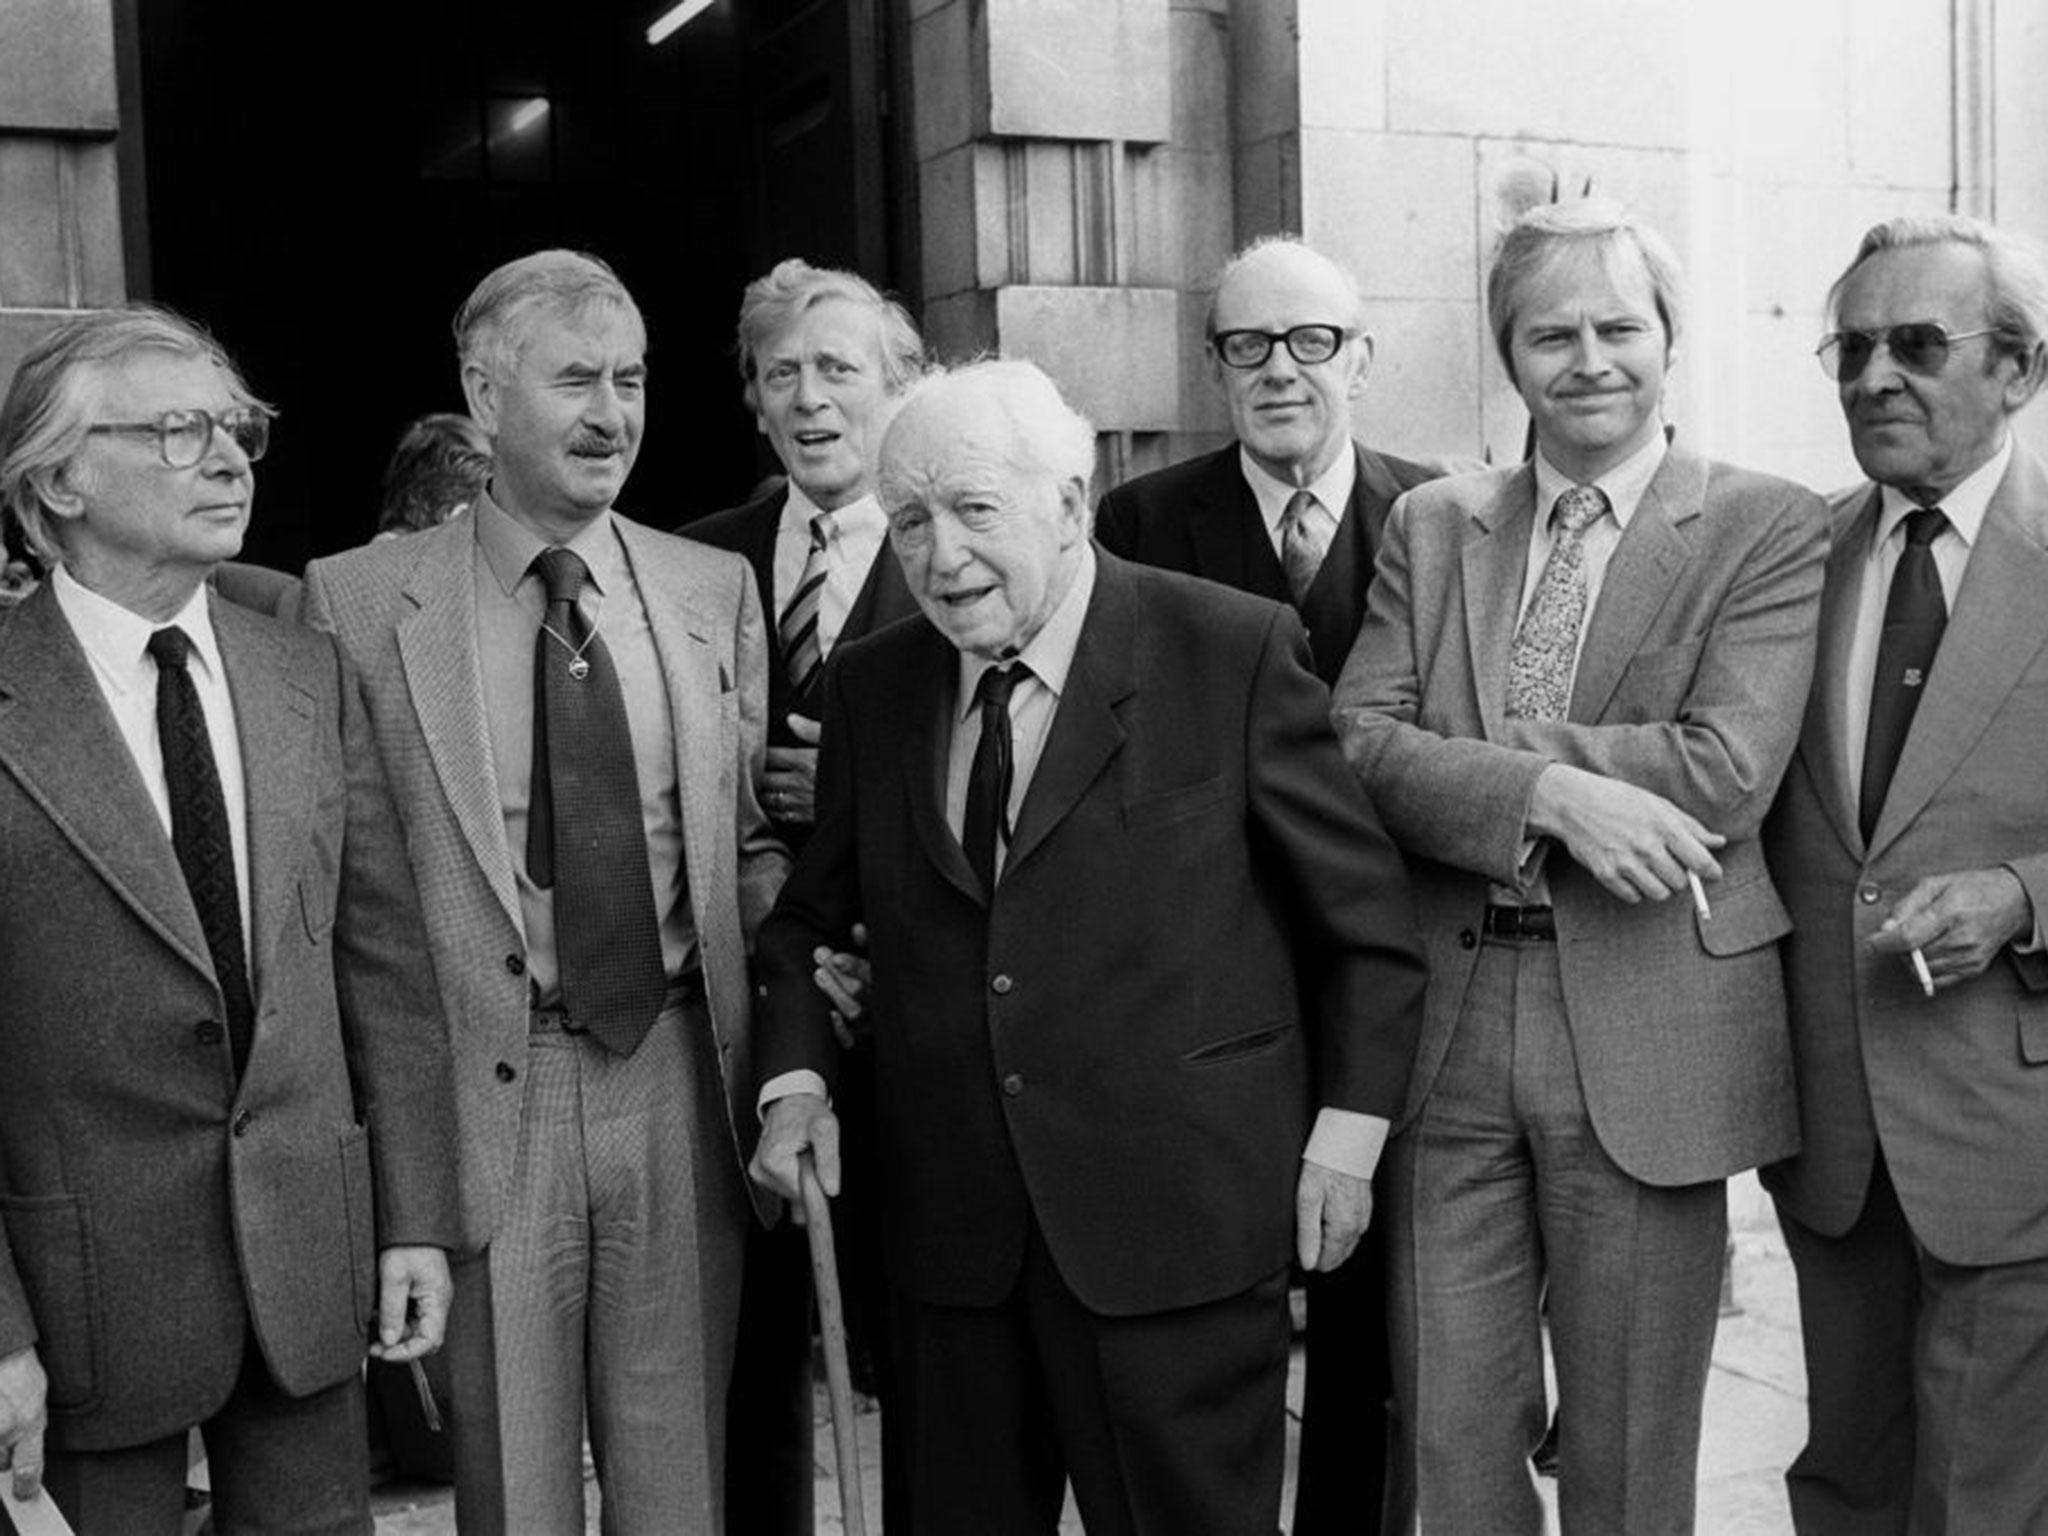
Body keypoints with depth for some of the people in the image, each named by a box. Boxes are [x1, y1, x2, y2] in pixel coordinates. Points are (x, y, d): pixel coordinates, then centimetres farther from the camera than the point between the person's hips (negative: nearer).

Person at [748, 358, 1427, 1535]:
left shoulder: (1235, 653, -6)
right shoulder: (870, 687, 7)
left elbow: (1368, 921, 0)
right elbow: (812, 916, 18)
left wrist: (1346, 1131, -4)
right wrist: (796, 1077, 3)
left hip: (1175, 1219, -4)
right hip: (952, 1235, 4)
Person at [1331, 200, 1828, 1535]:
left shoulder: (1771, 530, -1)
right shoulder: (1431, 525, 9)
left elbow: (1727, 772, -14)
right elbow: (1355, 744, -4)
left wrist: (1469, 760, -12)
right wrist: (1554, 791, -19)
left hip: (1647, 1035, -2)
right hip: (1443, 1021, 3)